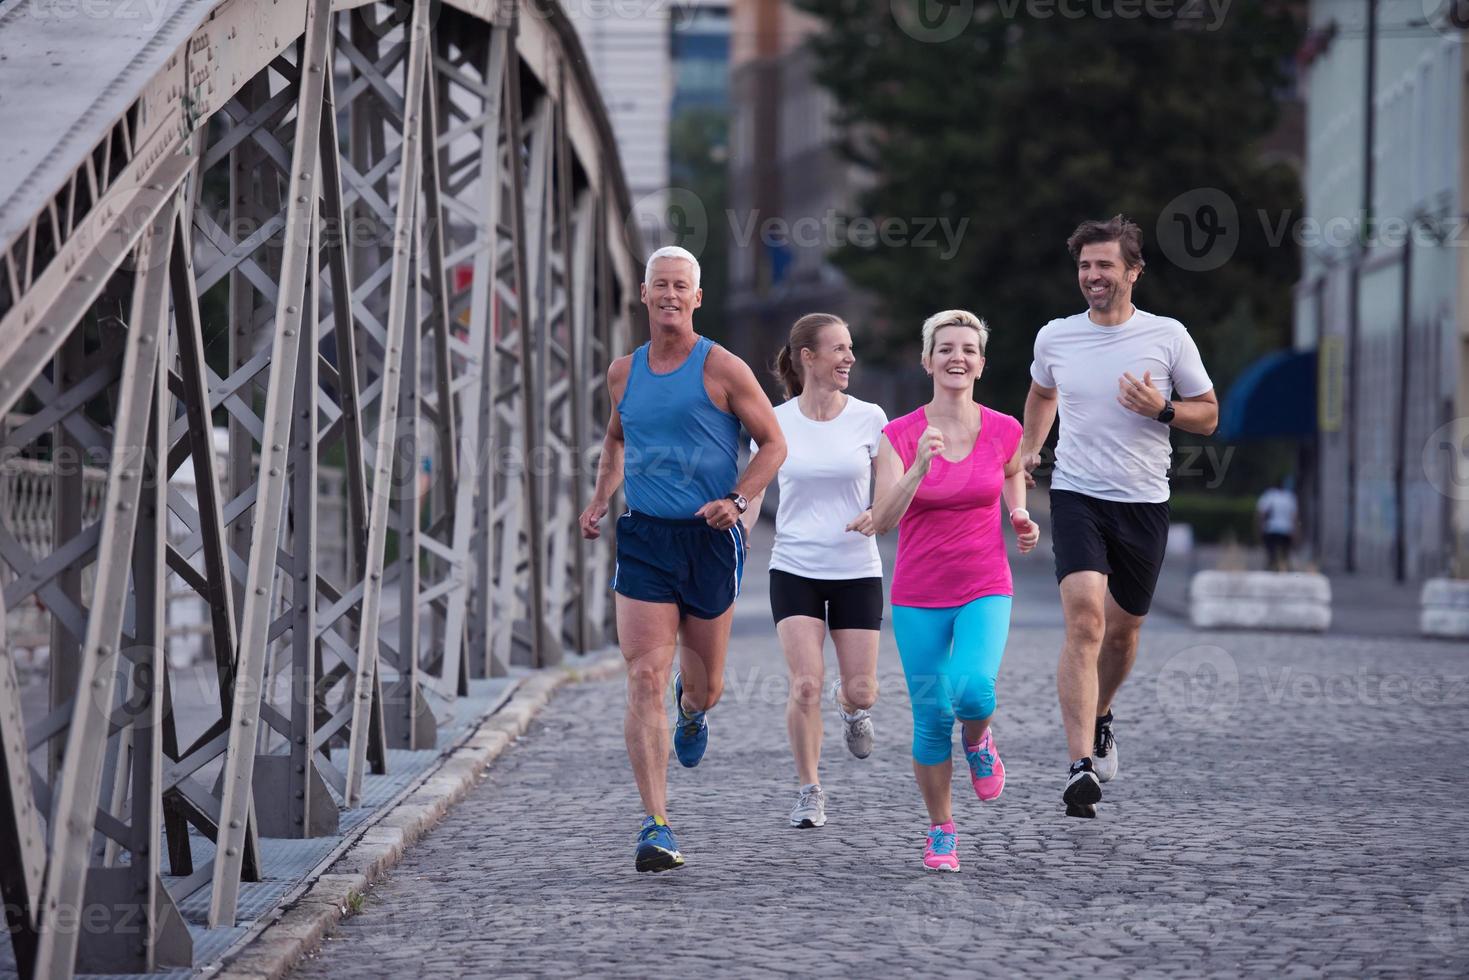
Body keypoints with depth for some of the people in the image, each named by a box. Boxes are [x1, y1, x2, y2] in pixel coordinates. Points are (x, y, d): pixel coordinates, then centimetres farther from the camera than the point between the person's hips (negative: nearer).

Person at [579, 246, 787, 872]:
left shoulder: (722, 369, -4)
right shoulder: (624, 372, 8)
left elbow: (773, 445, 0)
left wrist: (737, 500, -15)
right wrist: (600, 498, 12)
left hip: (710, 540, -2)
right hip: (643, 540, 2)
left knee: (705, 686, 10)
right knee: (645, 681, -11)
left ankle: (692, 711, 52)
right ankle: (656, 827, -12)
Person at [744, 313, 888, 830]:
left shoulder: (869, 418, -1)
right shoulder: (776, 422, -1)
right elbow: (752, 495, 3)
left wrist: (878, 514, -17)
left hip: (856, 571, 1)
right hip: (794, 569, -1)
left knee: (860, 690, -1)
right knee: (806, 685, -13)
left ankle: (851, 707, 37)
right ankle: (809, 791, 4)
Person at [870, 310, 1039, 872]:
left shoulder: (1004, 432, -2)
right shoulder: (899, 436, -7)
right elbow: (882, 521, -16)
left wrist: (1023, 526, 1)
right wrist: (919, 468, -31)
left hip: (985, 592, 0)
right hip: (919, 598, 0)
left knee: (973, 690, -26)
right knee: (931, 717, 2)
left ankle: (978, 740, 10)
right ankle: (941, 831, 21)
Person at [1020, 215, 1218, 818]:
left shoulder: (1168, 337, -3)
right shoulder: (1054, 338, 2)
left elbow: (1208, 415, 4)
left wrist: (1161, 409, -14)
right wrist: (1029, 448, 14)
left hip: (1144, 503, 1)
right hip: (1077, 497, -1)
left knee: (1123, 627, 13)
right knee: (1085, 620, -20)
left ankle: (1099, 718, 46)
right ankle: (1082, 767, -25)